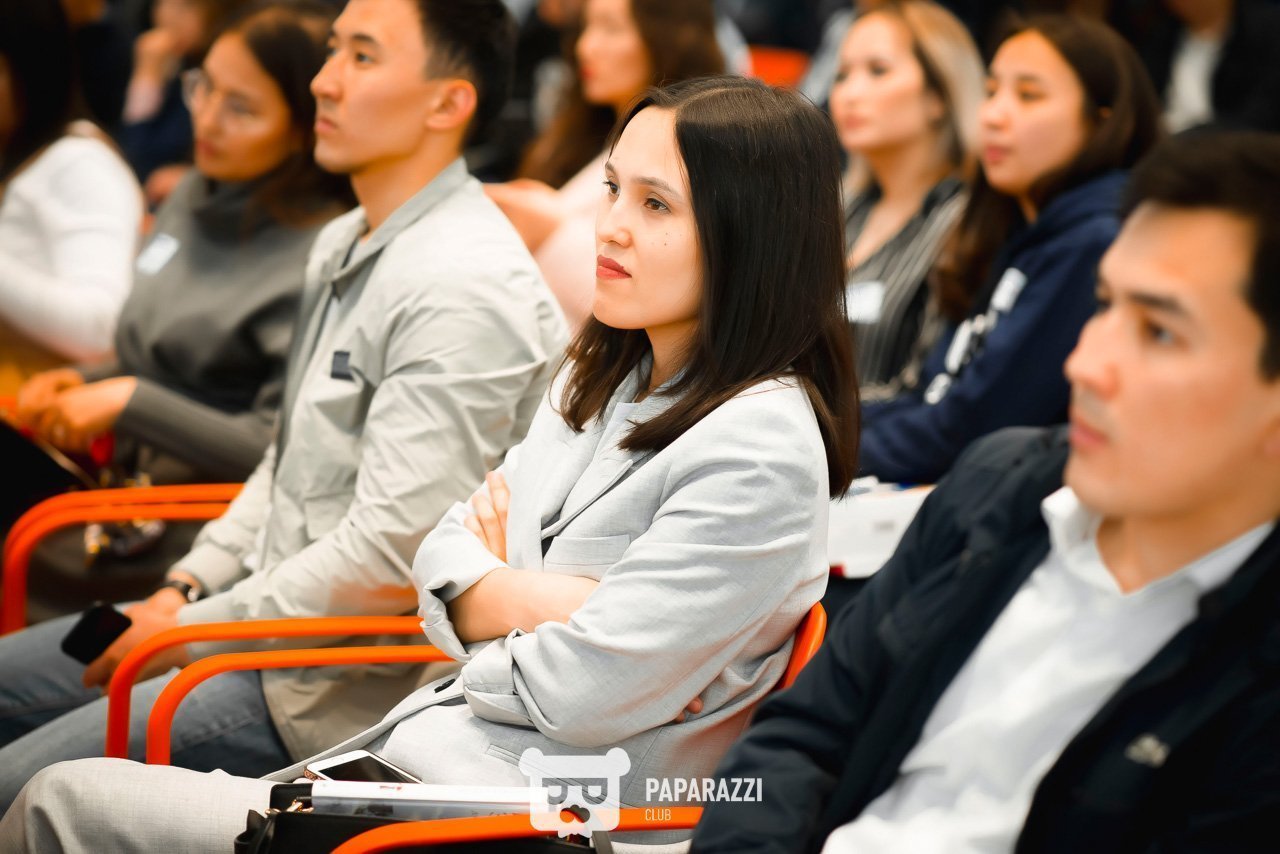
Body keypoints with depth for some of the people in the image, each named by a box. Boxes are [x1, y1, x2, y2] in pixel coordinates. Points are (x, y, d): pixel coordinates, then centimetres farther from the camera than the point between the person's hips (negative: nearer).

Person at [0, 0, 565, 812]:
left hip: (349, 683, -10)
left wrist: (189, 633, -16)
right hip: (265, 605, 10)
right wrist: (187, 587, 8)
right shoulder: (343, 245, 13)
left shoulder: (463, 288, -21)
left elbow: (391, 557, -25)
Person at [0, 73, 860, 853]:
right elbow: (444, 554, 10)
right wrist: (527, 599, -11)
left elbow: (581, 696, -19)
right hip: (418, 744, 9)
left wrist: (482, 606, 0)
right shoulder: (600, 381, 12)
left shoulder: (760, 450, -16)